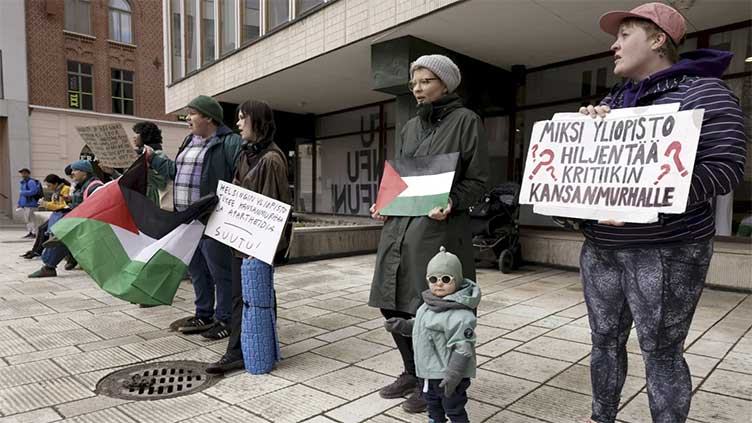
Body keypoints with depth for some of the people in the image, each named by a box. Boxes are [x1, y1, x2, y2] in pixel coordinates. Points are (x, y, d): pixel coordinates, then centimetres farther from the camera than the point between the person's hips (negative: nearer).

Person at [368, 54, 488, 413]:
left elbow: (477, 181, -3)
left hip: (439, 229, -6)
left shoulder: (465, 120, 0)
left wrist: (451, 202, -20)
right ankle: (412, 373, 32)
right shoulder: (409, 127, 17)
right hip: (399, 226, 6)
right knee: (391, 304, 10)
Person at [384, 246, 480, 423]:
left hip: (447, 373, -9)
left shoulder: (459, 314, -27)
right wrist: (402, 325, 5)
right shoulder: (430, 303, 3)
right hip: (427, 370, 9)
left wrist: (453, 374, -28)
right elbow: (419, 325, 19)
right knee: (433, 405, 28)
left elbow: (462, 347, -27)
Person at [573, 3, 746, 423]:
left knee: (661, 353, 2)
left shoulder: (701, 90, -5)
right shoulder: (613, 101, 15)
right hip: (601, 248, 6)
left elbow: (725, 166, -14)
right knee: (605, 340, 14)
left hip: (665, 252, -6)